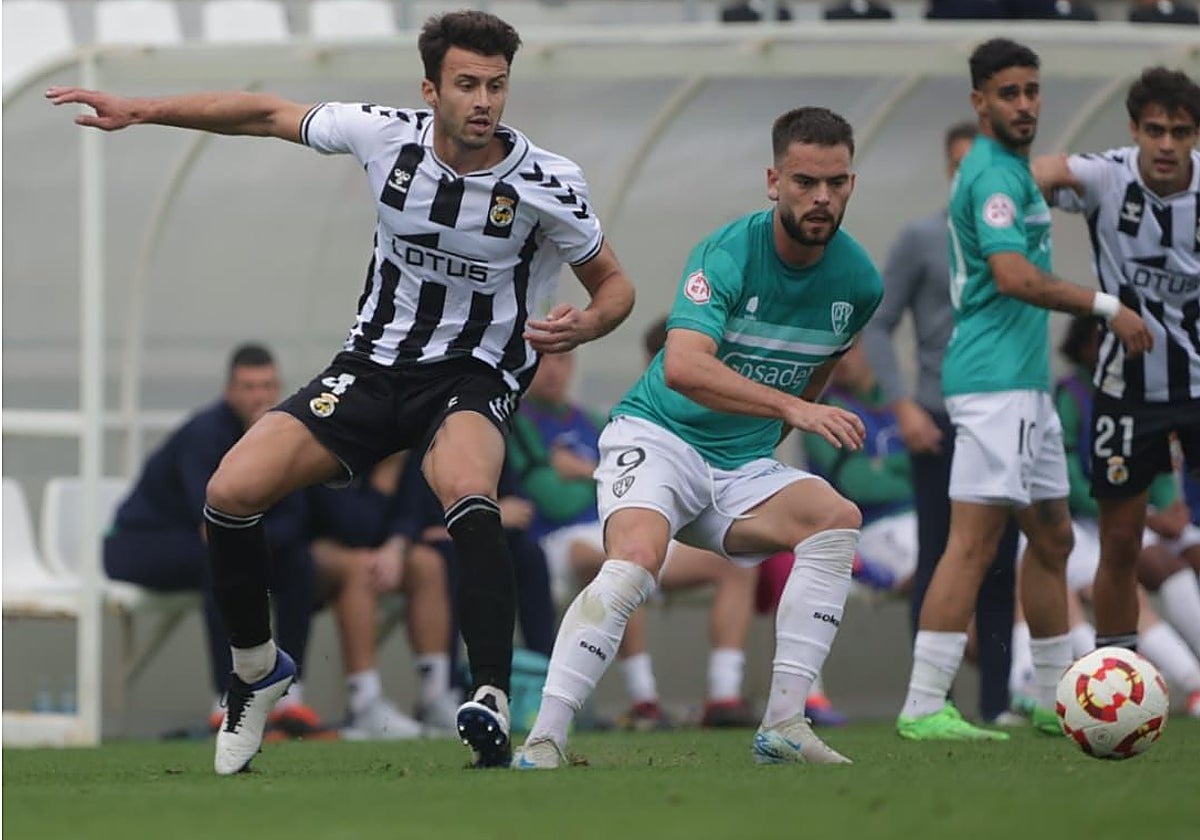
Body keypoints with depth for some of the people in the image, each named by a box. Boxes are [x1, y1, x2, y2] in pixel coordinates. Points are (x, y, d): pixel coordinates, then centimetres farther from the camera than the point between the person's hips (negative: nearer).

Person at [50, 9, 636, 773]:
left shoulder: (547, 184, -15)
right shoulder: (385, 135, -10)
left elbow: (615, 284, -1)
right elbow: (268, 114, 6)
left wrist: (582, 325, -25)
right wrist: (138, 110, 5)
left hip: (474, 378, -4)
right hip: (374, 363, 4)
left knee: (469, 497, -38)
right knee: (231, 493, -11)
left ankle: (493, 706, -40)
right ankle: (258, 669, 15)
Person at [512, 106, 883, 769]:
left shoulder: (858, 282, 0)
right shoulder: (728, 254, -20)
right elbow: (683, 366, -36)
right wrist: (790, 407, -43)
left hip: (743, 466, 6)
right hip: (660, 438, -6)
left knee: (837, 519, -22)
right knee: (636, 559, -33)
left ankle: (783, 726, -21)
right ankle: (542, 742, -32)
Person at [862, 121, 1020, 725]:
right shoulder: (922, 240, -1)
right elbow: (877, 327, -1)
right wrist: (902, 404, -12)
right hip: (940, 425, -4)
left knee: (1000, 566, 4)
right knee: (939, 562, -3)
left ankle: (997, 700, 9)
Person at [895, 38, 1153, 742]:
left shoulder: (1012, 170, 19)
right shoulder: (994, 174, -14)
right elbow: (1014, 276, -24)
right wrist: (1106, 305, -18)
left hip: (1025, 382, 11)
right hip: (996, 382, -11)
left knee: (1053, 537, 15)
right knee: (975, 541, -13)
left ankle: (1058, 701, 21)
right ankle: (924, 707, -15)